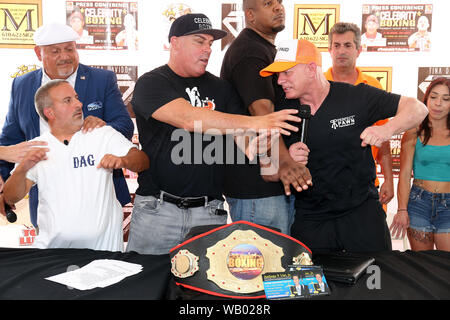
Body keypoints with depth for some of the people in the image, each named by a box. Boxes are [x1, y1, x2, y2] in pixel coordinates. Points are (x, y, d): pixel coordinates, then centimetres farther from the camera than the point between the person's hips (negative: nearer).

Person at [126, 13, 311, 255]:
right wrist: (254, 122, -25)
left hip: (209, 212, 3)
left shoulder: (220, 88, 11)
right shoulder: (151, 84, -3)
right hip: (157, 209, -3)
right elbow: (188, 119, -21)